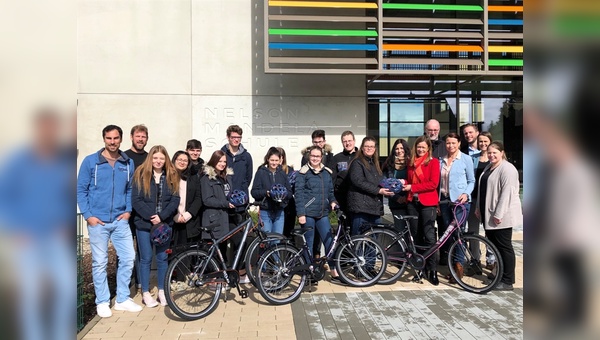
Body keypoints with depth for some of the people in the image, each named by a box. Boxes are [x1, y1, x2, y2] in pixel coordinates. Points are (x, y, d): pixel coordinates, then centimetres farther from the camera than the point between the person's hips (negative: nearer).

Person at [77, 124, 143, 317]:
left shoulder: (128, 163, 5)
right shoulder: (90, 161, -2)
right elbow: (81, 190, 0)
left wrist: (128, 210, 2)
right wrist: (87, 215, -7)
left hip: (120, 221, 3)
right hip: (97, 221, -2)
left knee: (128, 258, 2)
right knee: (100, 263, 5)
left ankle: (122, 299, 19)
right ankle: (102, 302, 20)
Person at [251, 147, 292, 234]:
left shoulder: (282, 174, 9)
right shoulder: (261, 172, -1)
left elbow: (290, 192, 8)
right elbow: (254, 192, -5)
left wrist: (284, 193, -13)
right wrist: (266, 193, -21)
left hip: (279, 212, 3)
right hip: (265, 212, -3)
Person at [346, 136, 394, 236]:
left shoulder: (375, 164, 23)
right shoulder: (357, 163, -3)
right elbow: (358, 181, -16)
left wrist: (387, 190, 5)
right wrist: (378, 190, -18)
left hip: (375, 208, 8)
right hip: (361, 208, -8)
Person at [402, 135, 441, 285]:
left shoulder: (433, 162, -2)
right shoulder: (411, 162, 14)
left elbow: (433, 184, -12)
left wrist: (412, 187, -14)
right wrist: (404, 184, -1)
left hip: (427, 203, -5)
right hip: (413, 202, 5)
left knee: (429, 236, -7)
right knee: (416, 235, 8)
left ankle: (432, 270, 1)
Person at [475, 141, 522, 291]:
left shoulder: (507, 169, -13)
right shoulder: (489, 167, 15)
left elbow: (507, 193, -20)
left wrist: (498, 214, -22)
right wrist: (479, 207, 19)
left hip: (501, 216, -9)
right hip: (488, 214, 9)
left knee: (504, 246, -2)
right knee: (493, 245, 14)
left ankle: (508, 281, 6)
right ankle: (498, 274, 26)